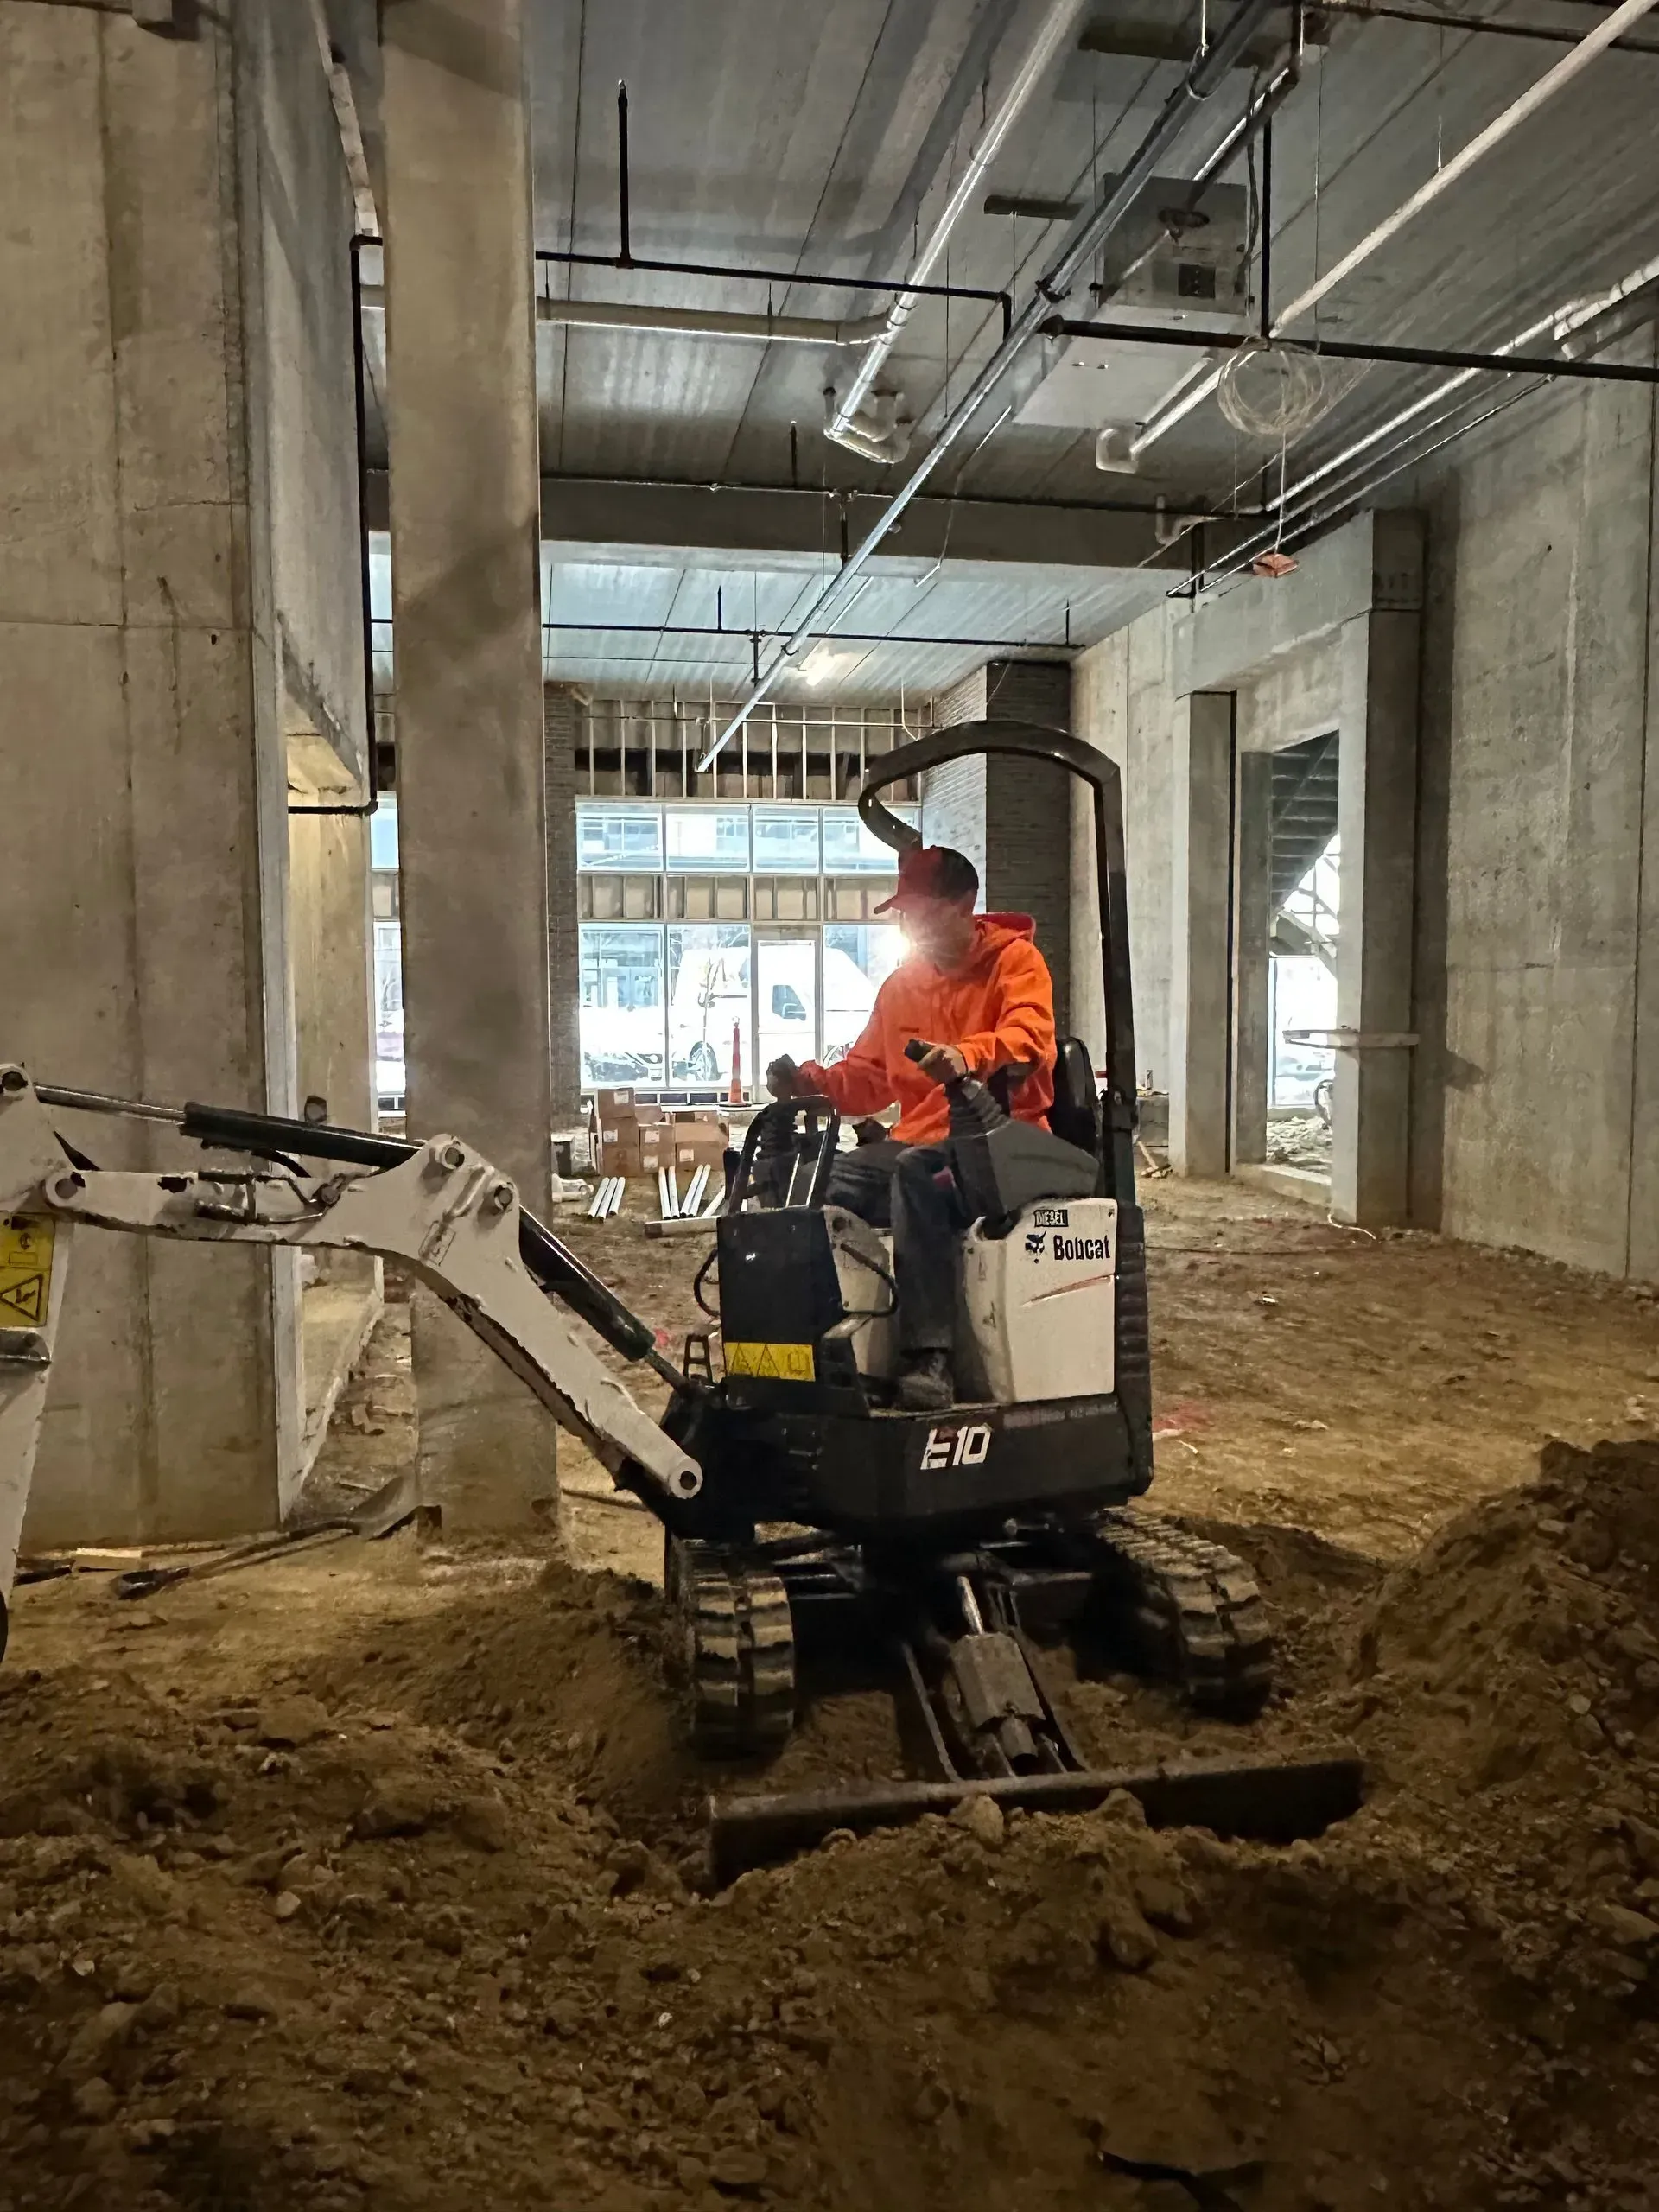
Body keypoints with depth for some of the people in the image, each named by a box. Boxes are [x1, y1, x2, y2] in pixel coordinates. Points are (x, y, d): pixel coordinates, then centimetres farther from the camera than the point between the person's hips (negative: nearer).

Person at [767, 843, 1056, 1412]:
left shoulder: (1015, 960, 2)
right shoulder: (901, 985, 21)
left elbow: (1031, 1037, -19)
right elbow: (867, 1075, 20)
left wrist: (969, 1054, -40)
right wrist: (813, 1081, -1)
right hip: (920, 1143, 6)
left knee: (915, 1171, -37)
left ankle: (928, 1357, -42)